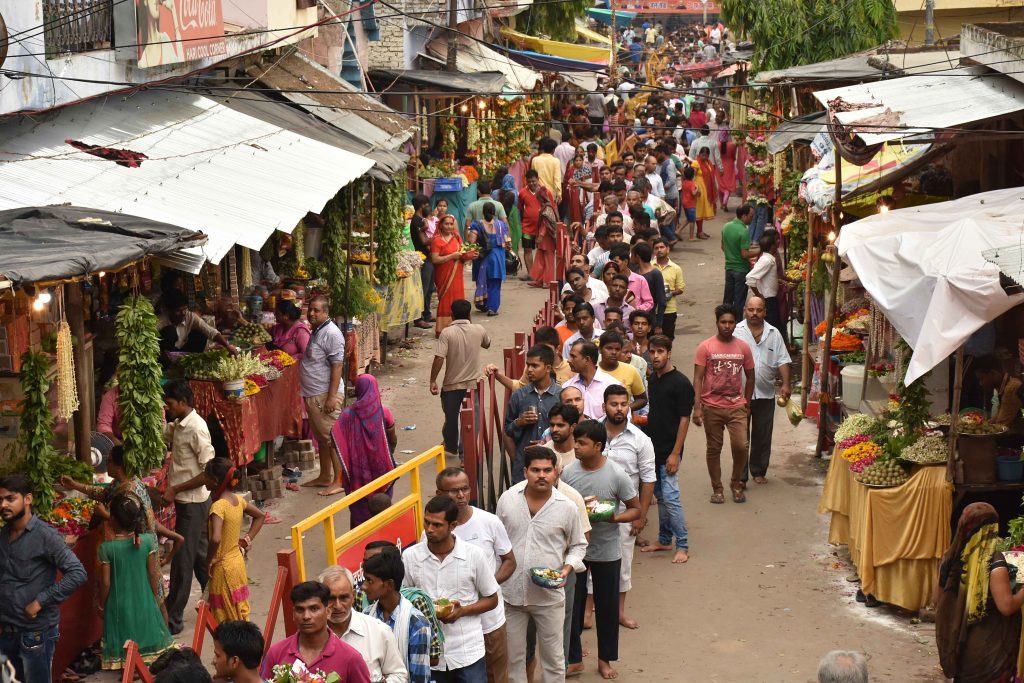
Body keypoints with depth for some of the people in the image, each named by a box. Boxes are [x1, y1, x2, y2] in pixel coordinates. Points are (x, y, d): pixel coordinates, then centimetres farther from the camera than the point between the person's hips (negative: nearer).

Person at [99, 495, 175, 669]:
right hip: (143, 600, 2)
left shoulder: (107, 548, -19)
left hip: (120, 603, -2)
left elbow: (105, 582, -13)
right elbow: (153, 573, -5)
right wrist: (155, 597, 10)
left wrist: (101, 605, 2)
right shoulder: (147, 541, -13)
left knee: (124, 640, 15)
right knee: (146, 629, 21)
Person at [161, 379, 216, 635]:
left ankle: (172, 620, 5)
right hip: (187, 501, 9)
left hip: (193, 504, -9)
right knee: (200, 556, 18)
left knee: (182, 560, -2)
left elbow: (208, 472, -23)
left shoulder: (196, 429, -21)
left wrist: (175, 490, -21)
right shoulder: (179, 425, 7)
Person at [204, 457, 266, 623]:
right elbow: (261, 516, 17)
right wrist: (247, 539, 12)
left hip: (223, 568, -8)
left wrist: (209, 560, -20)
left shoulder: (218, 506, -22)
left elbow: (216, 538, -35)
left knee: (226, 618, 2)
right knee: (241, 613, 16)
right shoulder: (238, 500, 2)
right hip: (238, 562, 8)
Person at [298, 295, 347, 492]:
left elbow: (337, 366, -20)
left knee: (333, 439, -5)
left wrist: (332, 396, -24)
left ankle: (338, 481, 0)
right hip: (313, 395, 10)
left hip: (326, 395, -10)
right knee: (322, 438, 17)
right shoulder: (315, 332, 14)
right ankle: (325, 477, 26)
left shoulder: (331, 334, -16)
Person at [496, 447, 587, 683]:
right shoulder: (507, 500, -4)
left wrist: (567, 569, -14)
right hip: (511, 592, 2)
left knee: (553, 658, 10)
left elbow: (578, 546, 5)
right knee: (513, 656, 14)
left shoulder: (567, 507, -9)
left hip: (549, 596, -1)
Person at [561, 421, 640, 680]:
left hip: (607, 551, -2)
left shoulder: (617, 475, -16)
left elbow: (636, 510, -8)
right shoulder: (568, 472, -8)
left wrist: (615, 517, -26)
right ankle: (573, 659, 24)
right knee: (572, 604, 8)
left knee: (607, 605, 12)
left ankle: (605, 659, 30)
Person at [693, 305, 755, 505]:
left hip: (737, 407, 1)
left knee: (741, 446, -10)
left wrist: (747, 404, 11)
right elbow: (698, 378, -6)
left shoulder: (743, 347, 3)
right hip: (712, 407, -1)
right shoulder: (705, 347, -5)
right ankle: (717, 489, 19)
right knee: (714, 449, 7)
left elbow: (750, 376, 13)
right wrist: (697, 407, -13)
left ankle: (736, 483, 13)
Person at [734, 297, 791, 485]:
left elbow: (782, 361, 7)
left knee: (763, 436, 10)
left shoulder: (774, 334, 6)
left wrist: (785, 384, -4)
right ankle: (740, 476, 6)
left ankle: (758, 471, 24)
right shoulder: (736, 332, -2)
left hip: (765, 394, 3)